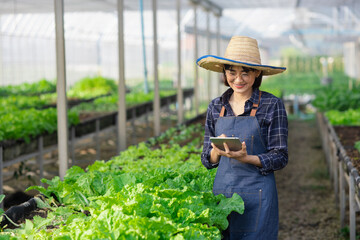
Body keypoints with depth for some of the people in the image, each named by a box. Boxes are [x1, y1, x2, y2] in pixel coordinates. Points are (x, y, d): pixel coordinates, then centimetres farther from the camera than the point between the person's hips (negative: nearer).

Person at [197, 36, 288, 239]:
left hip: (257, 195, -3)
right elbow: (207, 160, 11)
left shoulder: (272, 105, -5)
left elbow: (280, 157, -5)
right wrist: (216, 152, -12)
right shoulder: (216, 107, 8)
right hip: (221, 191, 3)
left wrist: (246, 158, -21)